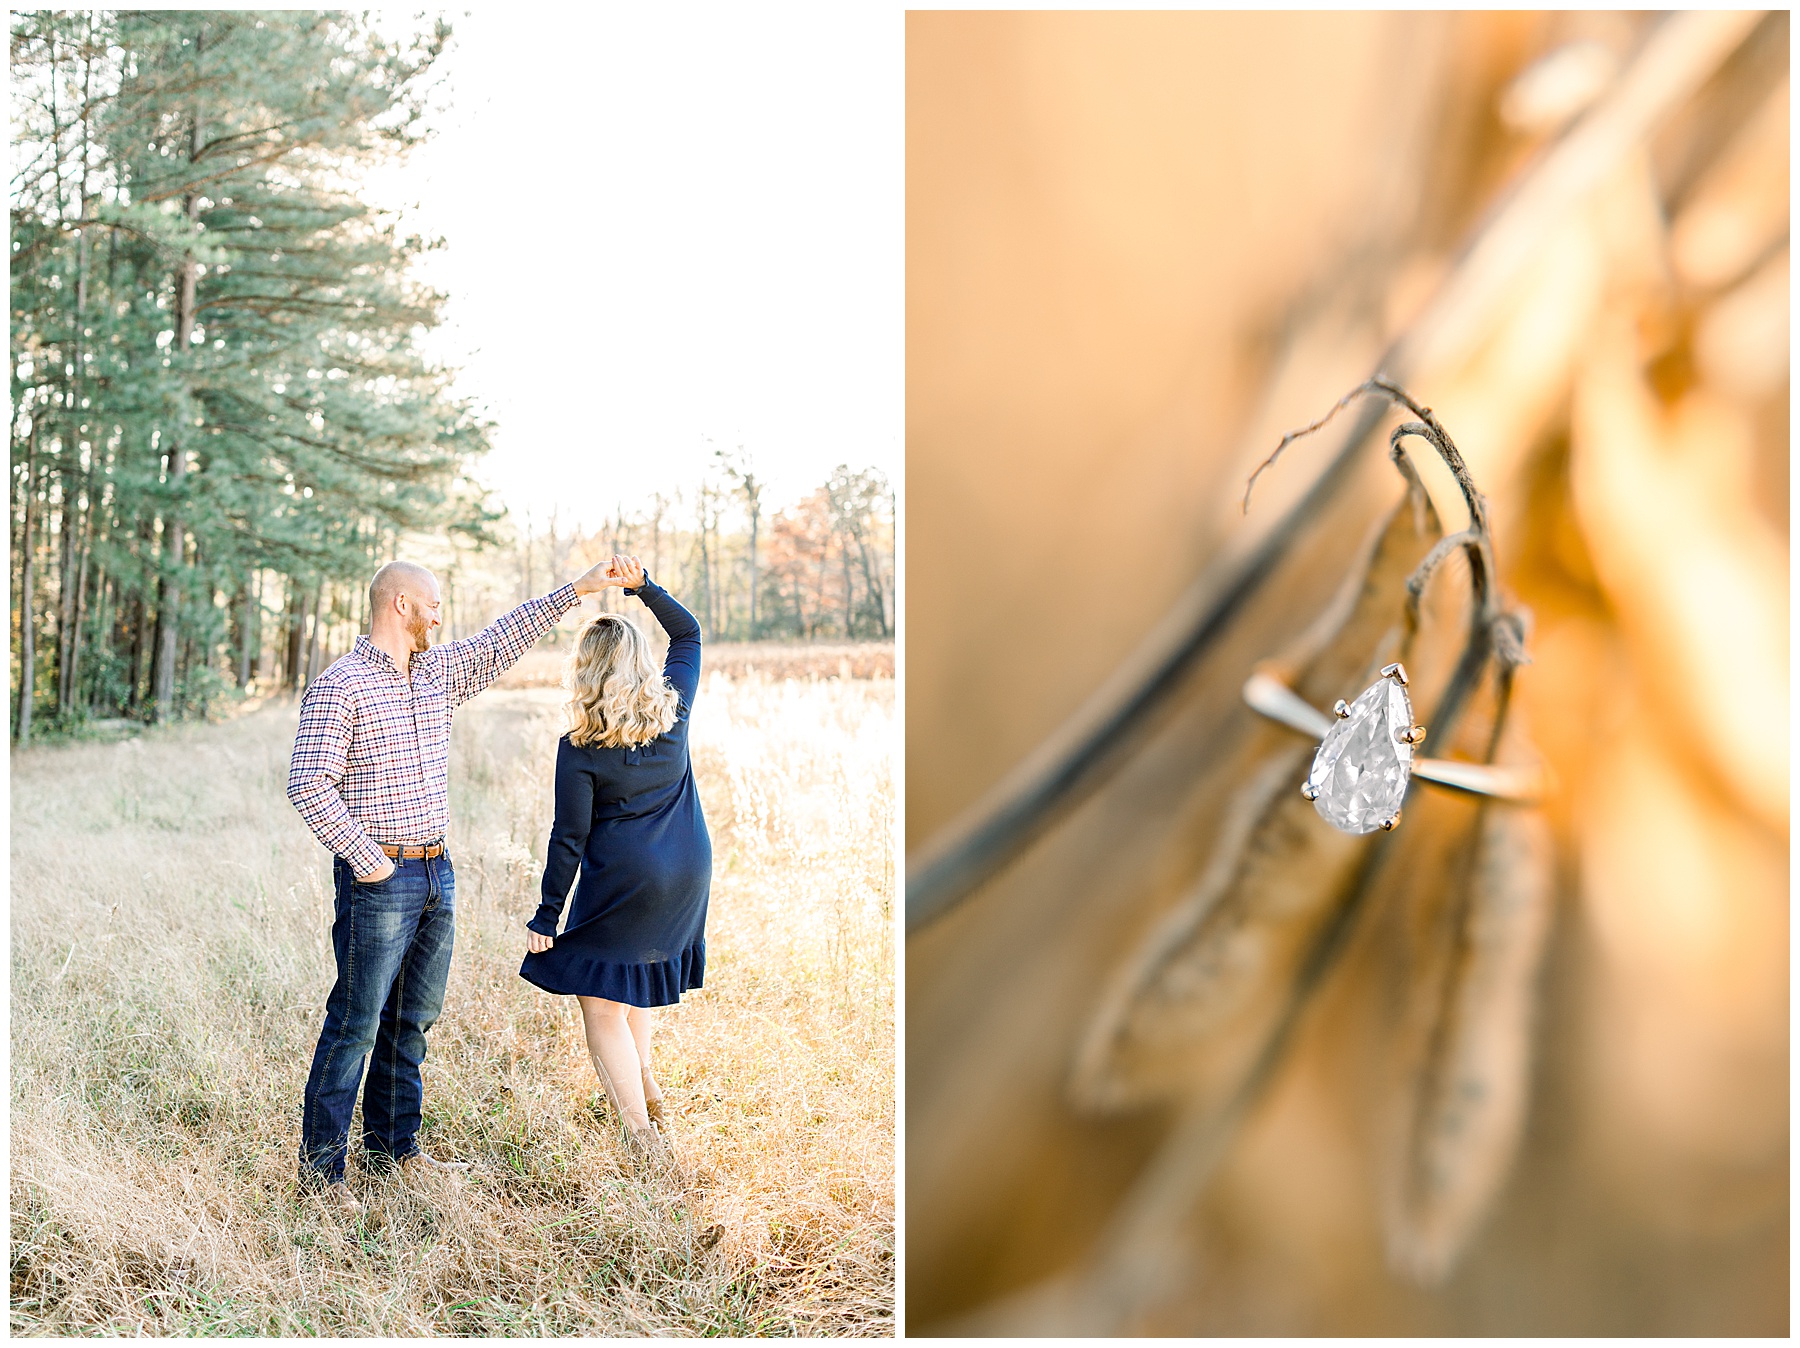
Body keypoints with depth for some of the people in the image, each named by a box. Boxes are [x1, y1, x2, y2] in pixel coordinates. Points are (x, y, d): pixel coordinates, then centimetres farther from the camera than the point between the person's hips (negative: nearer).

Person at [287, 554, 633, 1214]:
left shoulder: (439, 671, 11)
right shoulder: (339, 686, -12)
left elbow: (505, 639, 19)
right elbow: (309, 783, -17)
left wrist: (576, 589, 17)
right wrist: (361, 857, -18)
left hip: (436, 873, 8)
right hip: (379, 880, -8)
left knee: (412, 1021, 15)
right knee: (356, 1025, -3)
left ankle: (392, 1145, 27)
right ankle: (320, 1168, 6)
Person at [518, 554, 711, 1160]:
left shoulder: (579, 749, -13)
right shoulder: (674, 711, -3)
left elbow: (569, 839, -11)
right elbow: (689, 633, 13)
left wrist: (547, 916, -3)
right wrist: (644, 585, 5)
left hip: (623, 884, -6)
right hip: (686, 882, 6)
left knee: (600, 1004, 4)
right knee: (632, 974, 30)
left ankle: (645, 1143, -1)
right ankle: (645, 1084, 29)